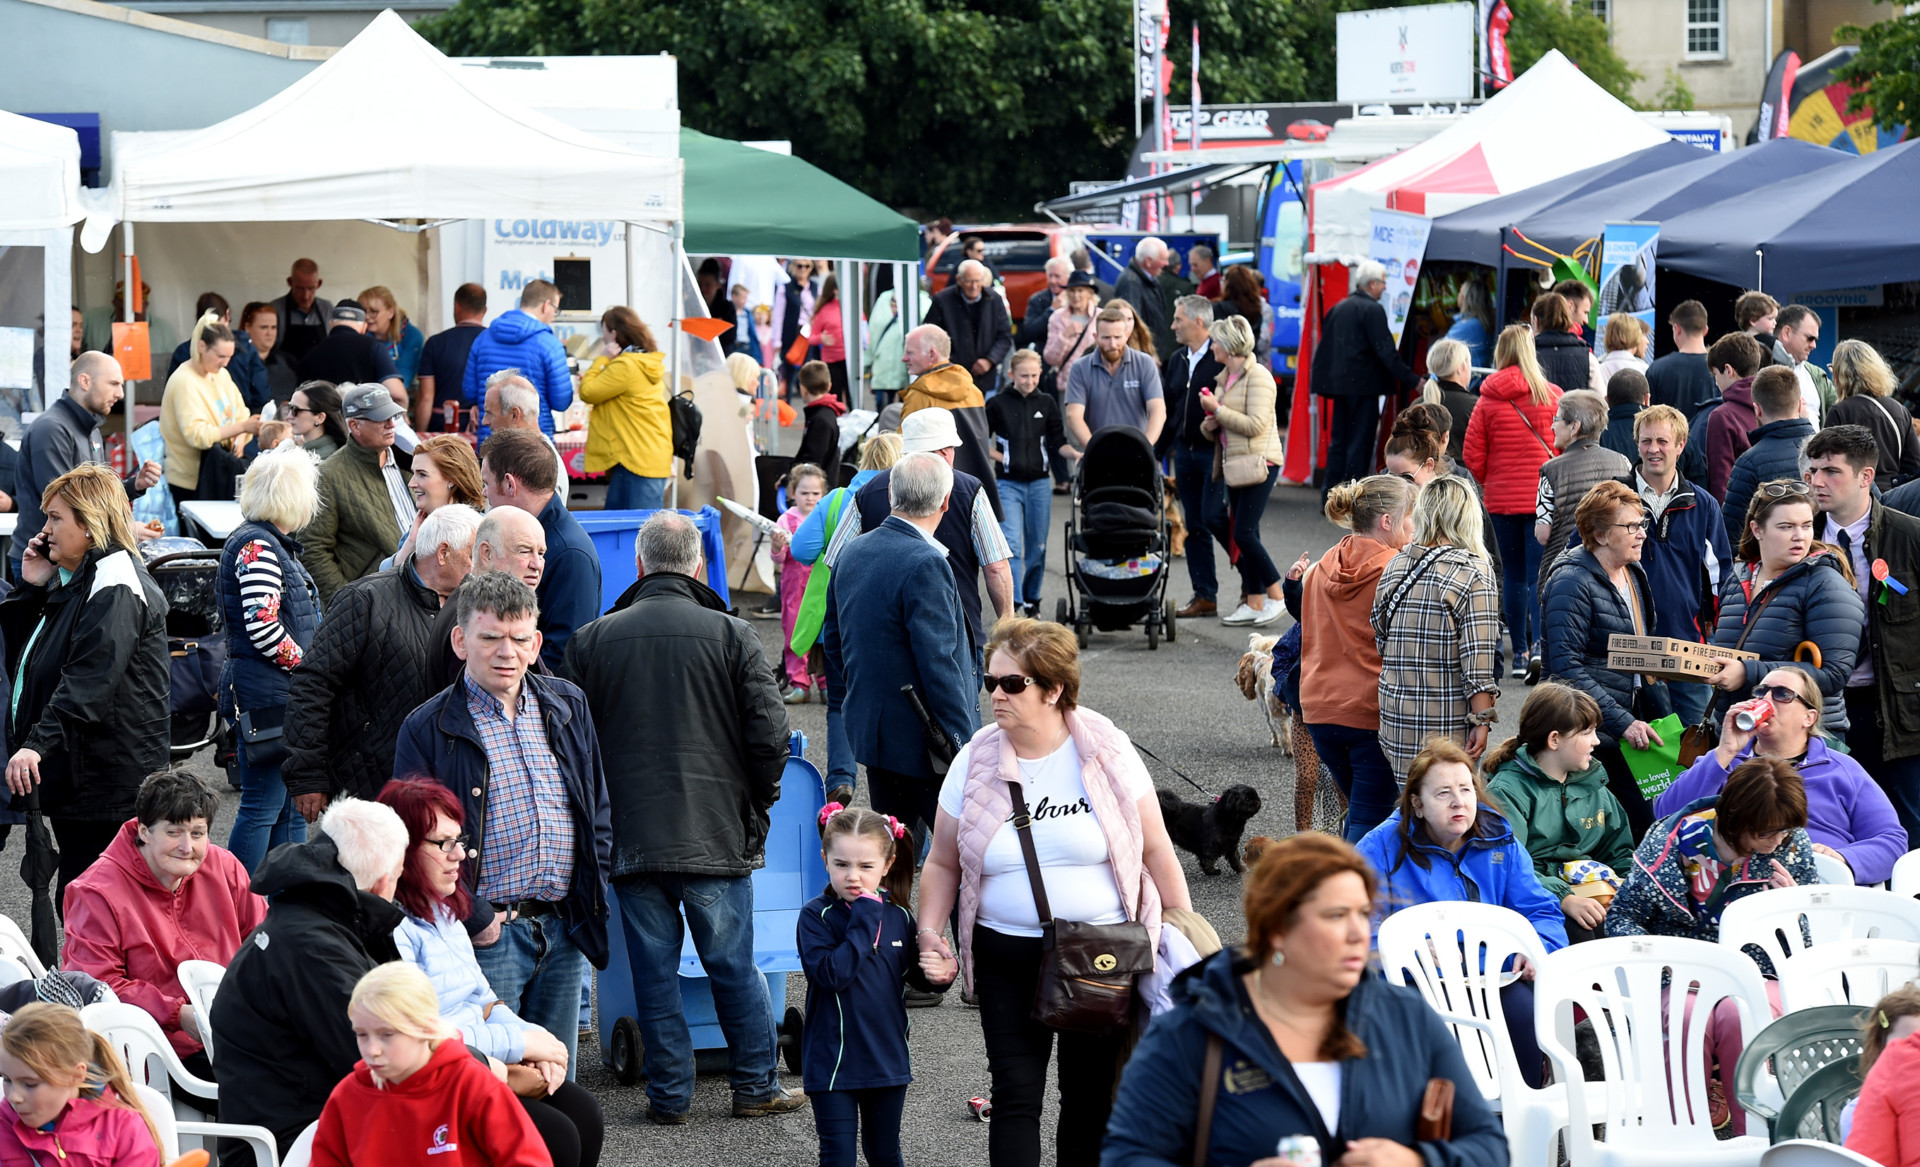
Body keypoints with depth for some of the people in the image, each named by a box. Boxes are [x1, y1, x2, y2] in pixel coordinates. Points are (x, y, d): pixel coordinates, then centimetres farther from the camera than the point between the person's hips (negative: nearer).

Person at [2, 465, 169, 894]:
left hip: (109, 780, -10)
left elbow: (89, 680, -26)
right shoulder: (71, 579, 18)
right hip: (74, 777, 10)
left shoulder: (116, 585, -14)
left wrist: (39, 744, -35)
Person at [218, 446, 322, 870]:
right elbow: (262, 625, -22)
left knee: (293, 807, 13)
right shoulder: (256, 545, -14)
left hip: (287, 693, 10)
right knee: (262, 807, -6)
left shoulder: (275, 544, 18)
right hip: (264, 692, -10)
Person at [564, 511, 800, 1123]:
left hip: (632, 838, 1)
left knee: (653, 970, 8)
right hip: (718, 835, -1)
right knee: (733, 964, 9)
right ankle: (755, 1086, 16)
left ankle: (669, 1094, 12)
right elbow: (769, 733, -7)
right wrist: (757, 800, 10)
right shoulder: (731, 635, -5)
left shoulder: (592, 640, 1)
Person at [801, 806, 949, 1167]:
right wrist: (864, 921, -24)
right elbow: (832, 974, -27)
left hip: (887, 1058, 4)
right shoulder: (816, 916, -12)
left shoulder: (898, 916, 1)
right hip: (832, 1064, -4)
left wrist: (938, 977, -9)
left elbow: (914, 974, 14)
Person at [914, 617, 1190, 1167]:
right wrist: (930, 936, -5)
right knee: (1015, 1095, -6)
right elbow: (942, 863, 8)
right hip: (1008, 957, 1)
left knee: (1093, 1100, 6)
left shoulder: (1107, 752, -5)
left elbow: (1156, 852, 0)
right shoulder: (974, 762, -1)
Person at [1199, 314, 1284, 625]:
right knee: (1239, 533, 7)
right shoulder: (1224, 378, 16)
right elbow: (1219, 427, 23)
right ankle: (1254, 603, 11)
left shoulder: (1257, 377, -10)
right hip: (1233, 464, 9)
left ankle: (1276, 596, -1)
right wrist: (1210, 425, 0)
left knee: (1244, 533, -11)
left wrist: (1218, 410, -15)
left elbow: (1256, 424, -20)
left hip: (1258, 462, -9)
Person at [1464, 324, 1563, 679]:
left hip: (1502, 499, 2)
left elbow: (1472, 454, 0)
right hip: (1543, 499, -2)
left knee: (1513, 575, 11)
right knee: (1540, 575, -4)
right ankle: (1540, 648, -18)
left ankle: (1520, 652, 15)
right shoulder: (1551, 397, -5)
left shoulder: (1488, 400, -1)